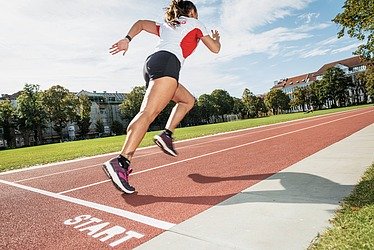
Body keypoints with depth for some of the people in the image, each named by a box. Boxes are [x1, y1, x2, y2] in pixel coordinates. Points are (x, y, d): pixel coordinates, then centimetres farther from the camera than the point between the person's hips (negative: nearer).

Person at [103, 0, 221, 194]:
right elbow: (215, 48, 23)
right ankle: (121, 162, -35)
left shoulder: (167, 26, 35)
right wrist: (216, 38, 44)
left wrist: (127, 39, 13)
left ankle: (166, 134, 4)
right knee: (149, 112, -23)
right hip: (167, 62, -8)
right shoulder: (194, 23, 22)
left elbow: (141, 23, 27)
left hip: (152, 63, 8)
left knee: (188, 100, 20)